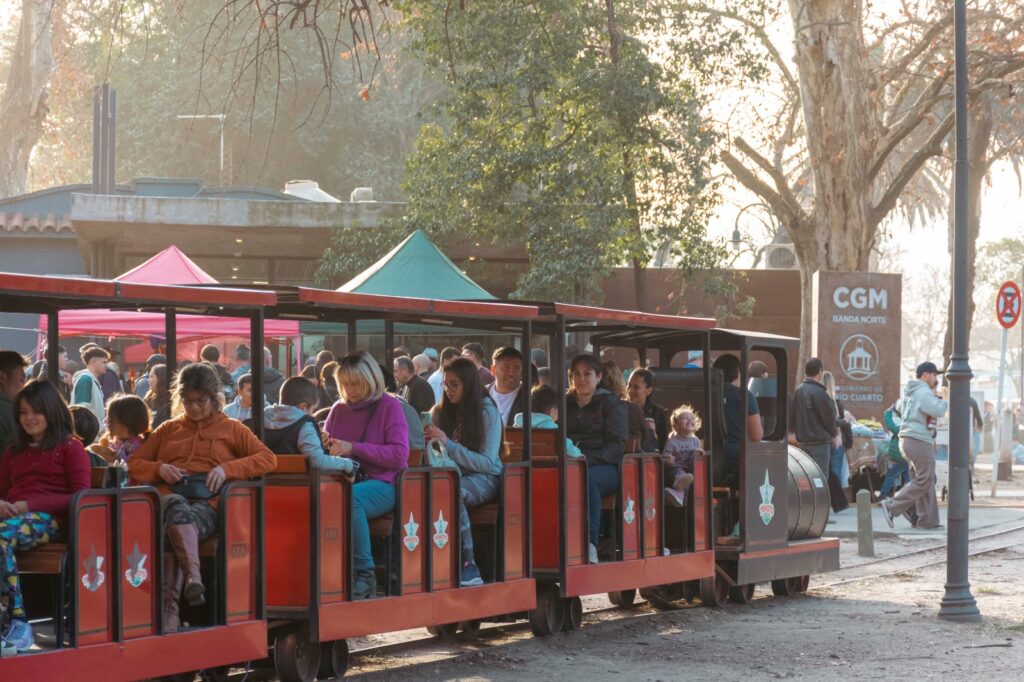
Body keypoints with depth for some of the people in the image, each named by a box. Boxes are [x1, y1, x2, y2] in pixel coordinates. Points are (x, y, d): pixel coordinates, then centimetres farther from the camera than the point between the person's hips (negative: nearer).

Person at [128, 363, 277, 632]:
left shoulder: (231, 429, 25)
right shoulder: (168, 430, 32)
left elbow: (268, 459, 13)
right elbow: (134, 464, 29)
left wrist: (227, 469, -2)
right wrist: (159, 469, 6)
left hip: (207, 502, -1)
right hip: (169, 496, 1)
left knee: (176, 527, -38)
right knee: (176, 506, -40)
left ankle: (170, 606, -51)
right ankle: (193, 577, -58)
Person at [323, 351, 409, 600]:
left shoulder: (388, 406, 4)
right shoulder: (339, 409, 19)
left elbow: (399, 455, -7)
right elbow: (324, 449, 28)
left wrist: (354, 448, -13)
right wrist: (323, 446, 2)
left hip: (381, 484, -4)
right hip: (344, 481, 4)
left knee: (349, 496, -40)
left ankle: (364, 574, -30)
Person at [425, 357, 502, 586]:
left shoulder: (488, 412, -3)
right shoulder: (440, 412, 11)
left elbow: (487, 463, -11)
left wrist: (447, 444, -20)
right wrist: (429, 440, -9)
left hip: (484, 479, -4)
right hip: (449, 475, 4)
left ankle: (468, 565, -35)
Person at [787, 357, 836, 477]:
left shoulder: (798, 391, 8)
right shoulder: (818, 392, -16)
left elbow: (792, 416, 13)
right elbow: (829, 418, -11)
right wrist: (834, 431, 8)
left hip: (802, 440, 8)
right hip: (819, 442, -8)